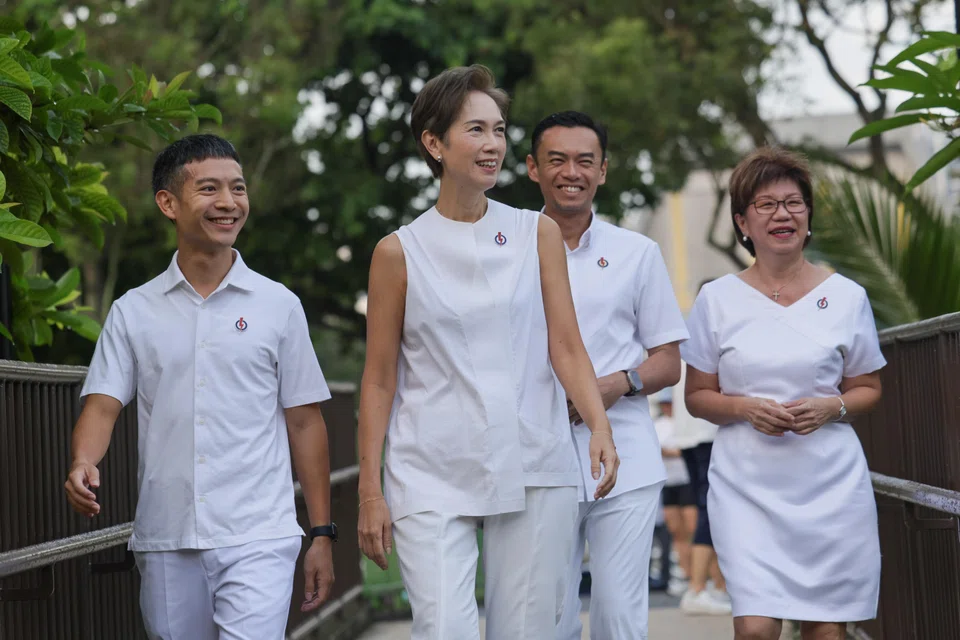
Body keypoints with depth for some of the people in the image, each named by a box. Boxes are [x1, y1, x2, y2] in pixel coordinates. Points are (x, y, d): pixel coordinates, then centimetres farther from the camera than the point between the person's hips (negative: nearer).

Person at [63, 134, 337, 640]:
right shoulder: (132, 312, 8)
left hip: (259, 540, -2)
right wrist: (82, 464, -22)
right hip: (164, 541, 2)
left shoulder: (278, 305, 6)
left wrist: (321, 533, 5)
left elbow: (304, 422, 8)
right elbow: (103, 403, 0)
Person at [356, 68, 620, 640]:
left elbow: (566, 347, 3)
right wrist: (370, 492, 1)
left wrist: (599, 426, -15)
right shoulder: (400, 252, 3)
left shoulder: (538, 234, 8)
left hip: (534, 472, 2)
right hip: (433, 478, -1)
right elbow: (379, 380, 5)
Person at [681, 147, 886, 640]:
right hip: (747, 485, -1)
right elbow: (697, 396, 8)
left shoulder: (846, 297, 5)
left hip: (831, 484, 1)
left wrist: (831, 407, -9)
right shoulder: (717, 299, 4)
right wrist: (746, 408, -12)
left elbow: (868, 389, 13)